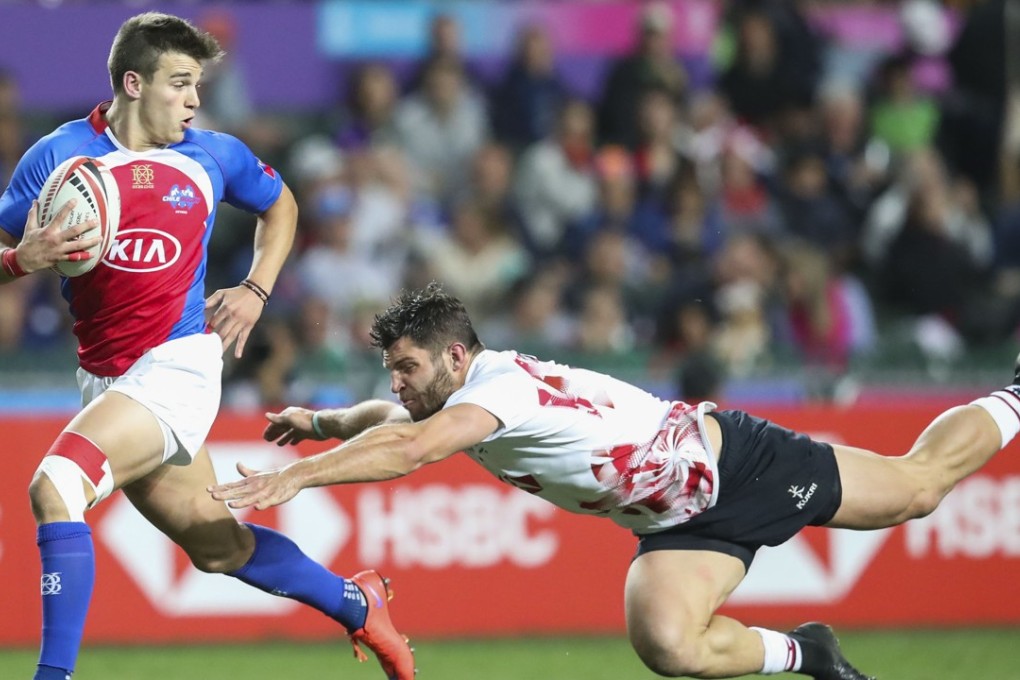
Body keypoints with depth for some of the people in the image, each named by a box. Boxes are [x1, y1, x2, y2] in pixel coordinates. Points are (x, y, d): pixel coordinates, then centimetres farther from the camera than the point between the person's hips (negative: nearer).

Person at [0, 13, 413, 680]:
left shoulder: (214, 156, 2)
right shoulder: (57, 155, -2)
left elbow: (280, 204, 23)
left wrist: (256, 291, 9)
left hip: (176, 367, -3)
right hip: (104, 379, 3)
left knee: (55, 486, -26)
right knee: (216, 545, 14)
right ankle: (358, 606, 37)